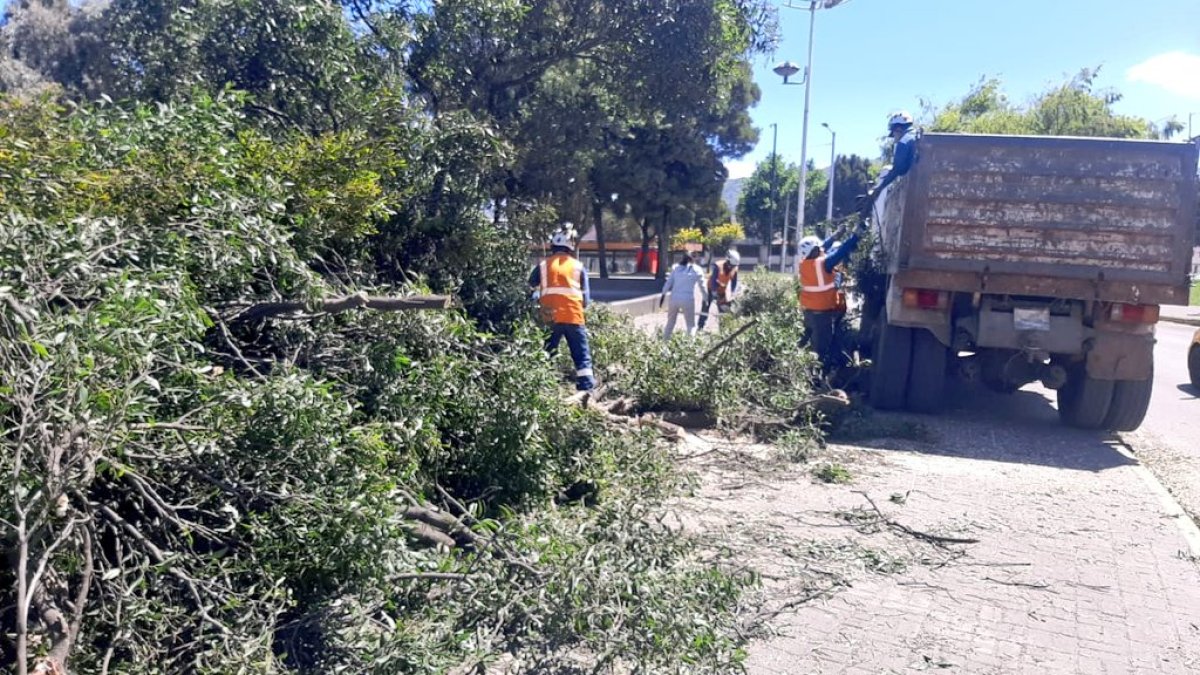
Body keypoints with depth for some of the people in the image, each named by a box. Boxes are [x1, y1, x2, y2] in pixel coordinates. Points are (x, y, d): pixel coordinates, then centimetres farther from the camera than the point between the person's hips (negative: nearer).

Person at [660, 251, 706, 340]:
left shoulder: (676, 268, 8)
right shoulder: (697, 270, 2)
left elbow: (668, 283, 7)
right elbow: (702, 286, 8)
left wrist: (663, 295, 11)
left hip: (674, 298, 3)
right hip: (688, 300, -3)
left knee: (670, 323, 18)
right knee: (691, 325, 6)